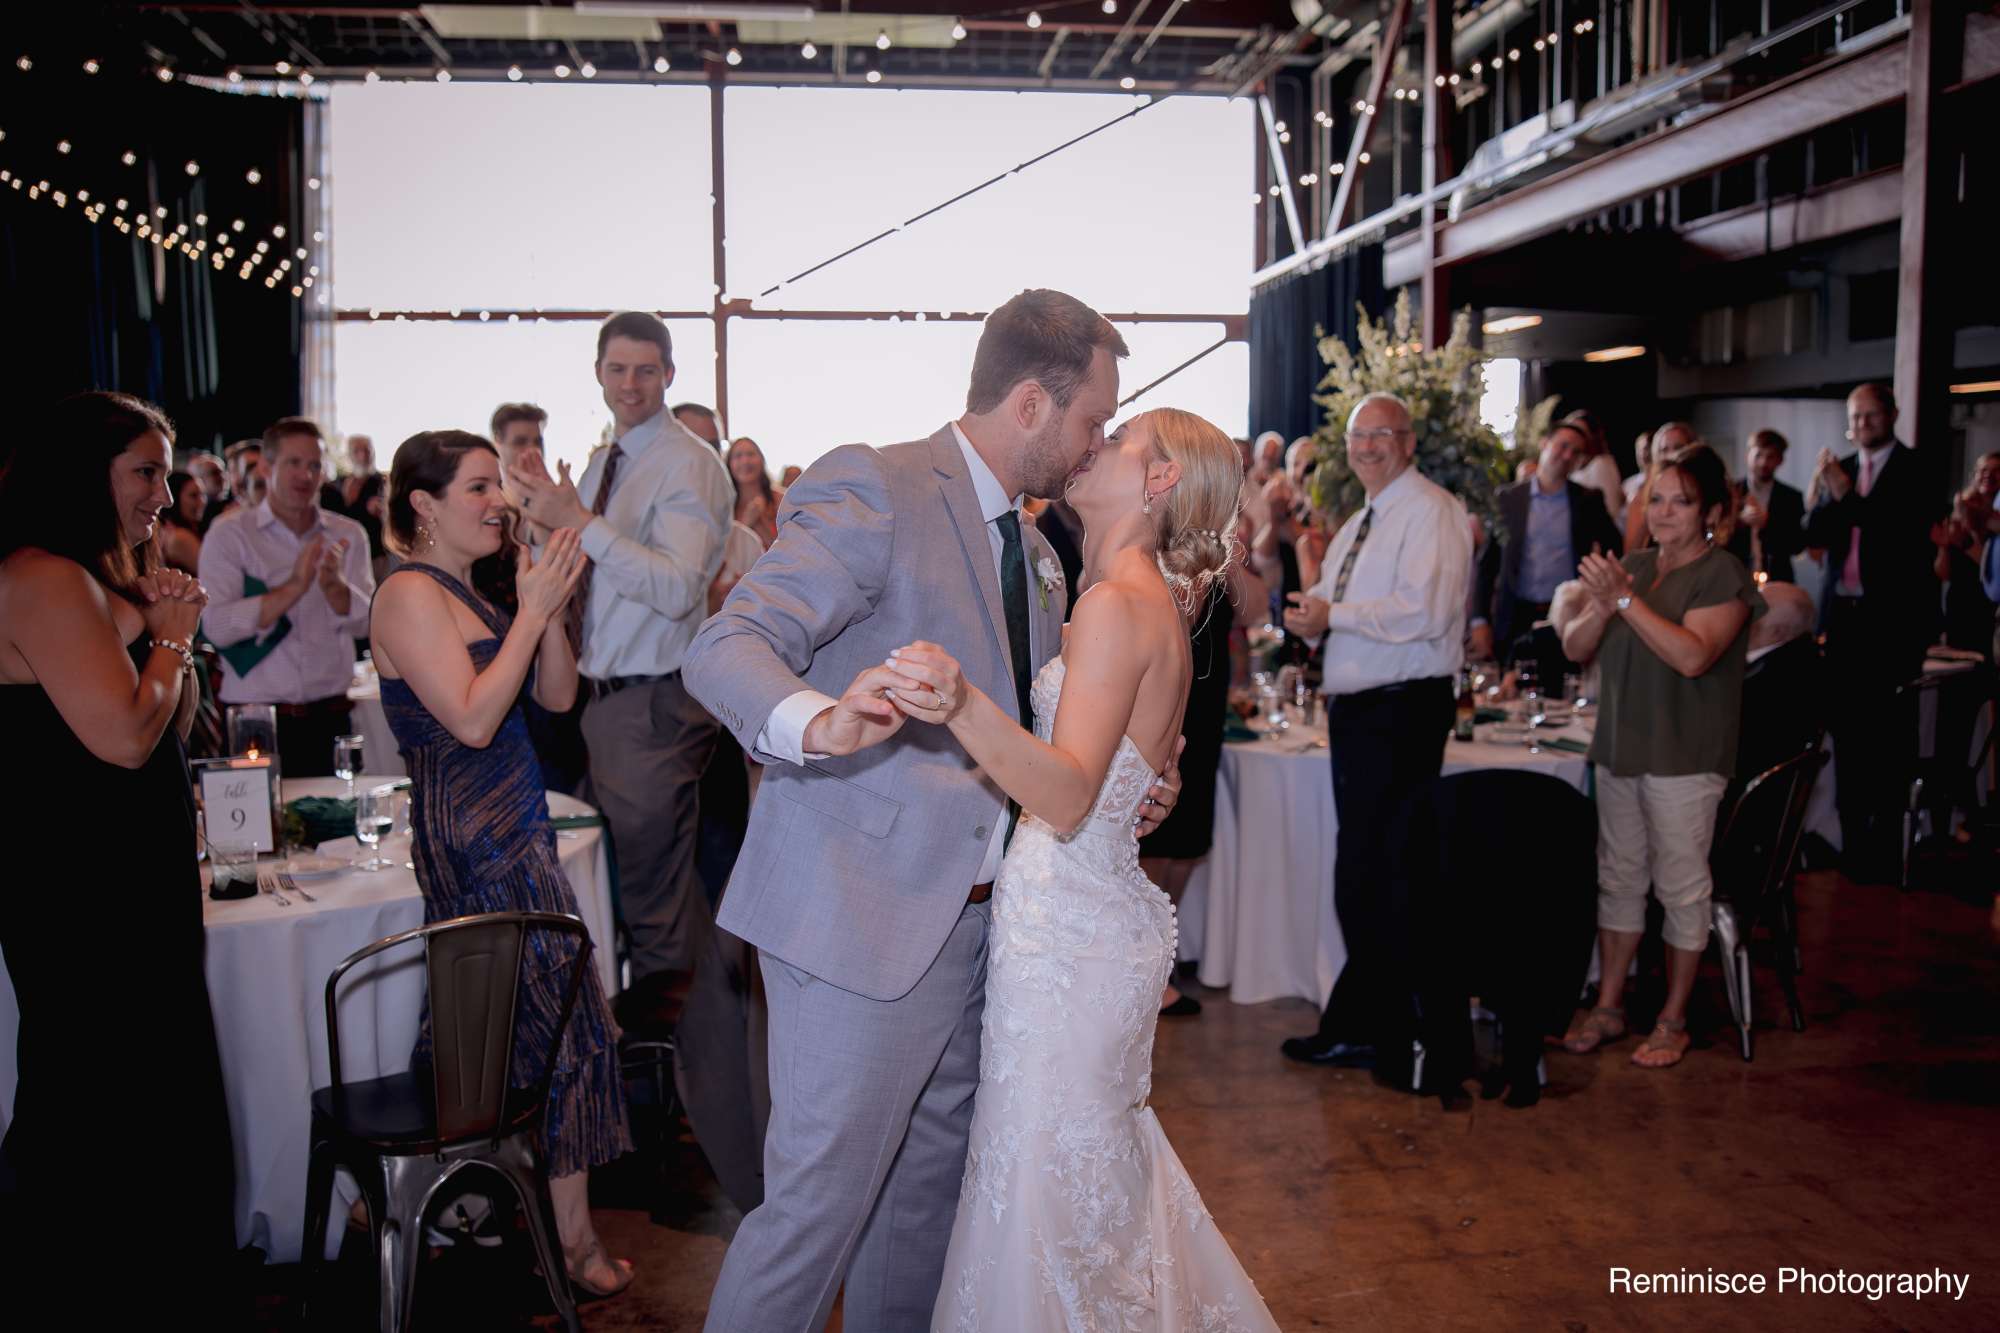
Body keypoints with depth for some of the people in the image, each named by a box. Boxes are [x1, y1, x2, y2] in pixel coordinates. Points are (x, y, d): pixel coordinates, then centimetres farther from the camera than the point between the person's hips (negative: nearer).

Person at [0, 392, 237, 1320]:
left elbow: (174, 736, 18)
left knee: (167, 1102, 17)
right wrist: (171, 633, -10)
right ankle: (111, 1300, 17)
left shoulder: (105, 579, 14)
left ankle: (175, 1295, 31)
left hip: (138, 887, 10)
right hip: (80, 901, -10)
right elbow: (127, 738, -24)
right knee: (101, 1115, 2)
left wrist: (170, 629, 6)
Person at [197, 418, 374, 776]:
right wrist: (293, 588, -24)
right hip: (253, 721, -2)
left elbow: (364, 623, -3)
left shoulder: (348, 534, 7)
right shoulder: (228, 537, -1)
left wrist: (334, 585, -22)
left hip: (329, 718, 2)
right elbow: (216, 627, -14)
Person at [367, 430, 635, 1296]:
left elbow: (557, 696, 11)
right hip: (476, 840, -9)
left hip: (510, 830, 9)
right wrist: (534, 609, -18)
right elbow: (473, 719, -21)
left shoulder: (471, 590, 15)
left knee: (509, 1026, 11)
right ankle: (575, 1241, 5)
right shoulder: (410, 594, -12)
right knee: (562, 1021, -5)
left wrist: (551, 606, -3)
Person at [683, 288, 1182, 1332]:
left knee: (930, 1180, 20)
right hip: (866, 917, -9)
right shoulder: (874, 488, -12)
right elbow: (725, 648, -21)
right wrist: (819, 724, -41)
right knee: (819, 1200, -2)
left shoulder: (1033, 552, 16)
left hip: (975, 919, 9)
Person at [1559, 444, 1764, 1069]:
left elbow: (1693, 655, -23)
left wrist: (1627, 600, -25)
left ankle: (1673, 1020, 14)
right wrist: (1601, 607, -14)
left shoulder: (1724, 576, -8)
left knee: (1681, 886, 2)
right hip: (1619, 749, 6)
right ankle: (1609, 1006, 23)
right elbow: (1575, 647, 5)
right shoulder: (1633, 567, 11)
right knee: (1619, 877, 12)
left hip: (1684, 757, -6)